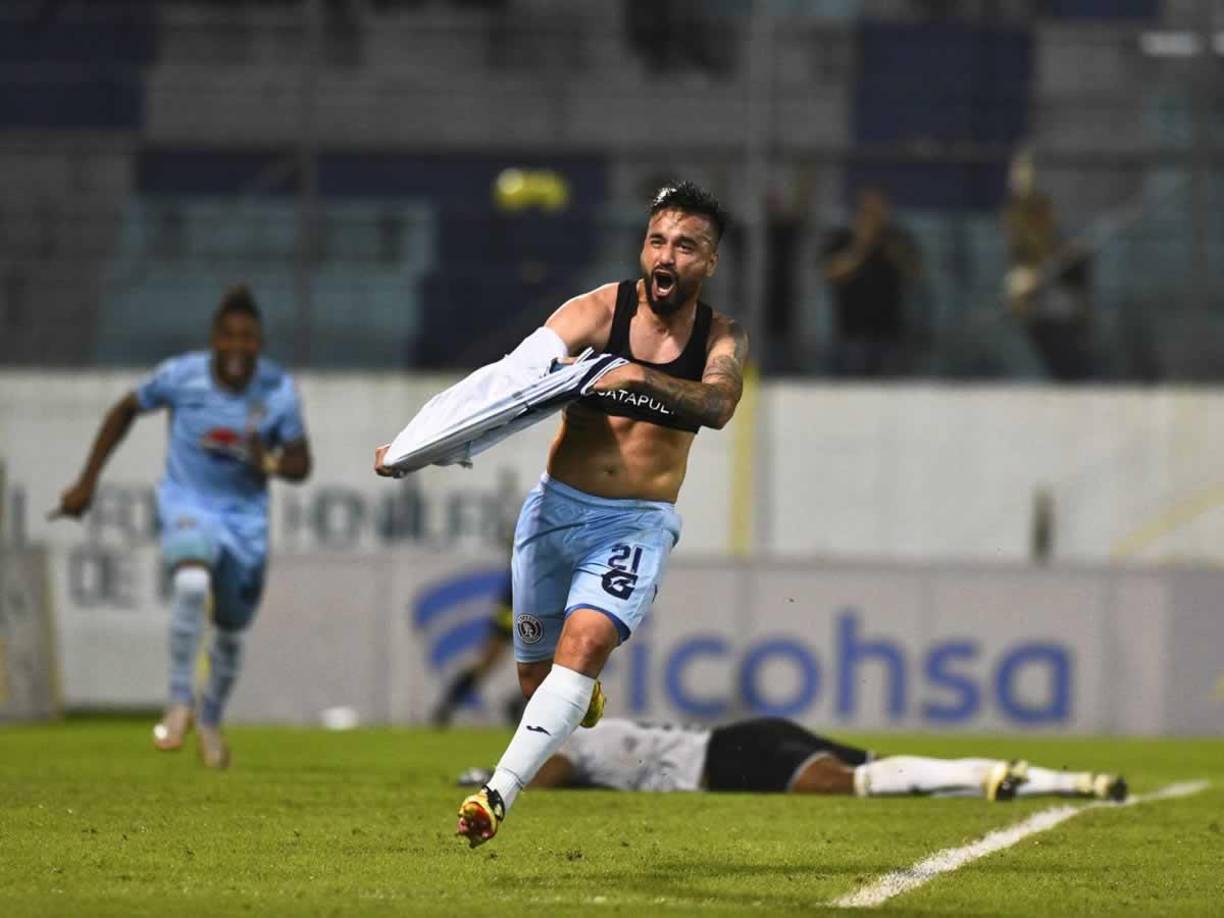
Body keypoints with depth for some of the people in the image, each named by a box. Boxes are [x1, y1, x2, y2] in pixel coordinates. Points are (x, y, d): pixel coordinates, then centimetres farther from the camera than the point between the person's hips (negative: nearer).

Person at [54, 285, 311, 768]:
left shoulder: (278, 390, -12)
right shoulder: (181, 376, -15)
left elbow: (300, 465, -3)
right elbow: (125, 411, 2)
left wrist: (268, 462, -27)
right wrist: (87, 483, 4)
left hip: (246, 513, 2)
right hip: (187, 503, -2)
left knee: (231, 629, 12)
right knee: (192, 582, -33)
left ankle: (210, 719, 39)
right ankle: (180, 701, -22)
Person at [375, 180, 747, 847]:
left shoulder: (721, 337, 0)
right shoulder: (597, 312, -5)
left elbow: (718, 404, -22)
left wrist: (642, 377, -41)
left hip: (638, 522, -1)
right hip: (556, 509, 1)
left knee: (585, 642, -24)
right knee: (535, 674, 9)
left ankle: (500, 793, -29)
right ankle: (584, 696, 47)